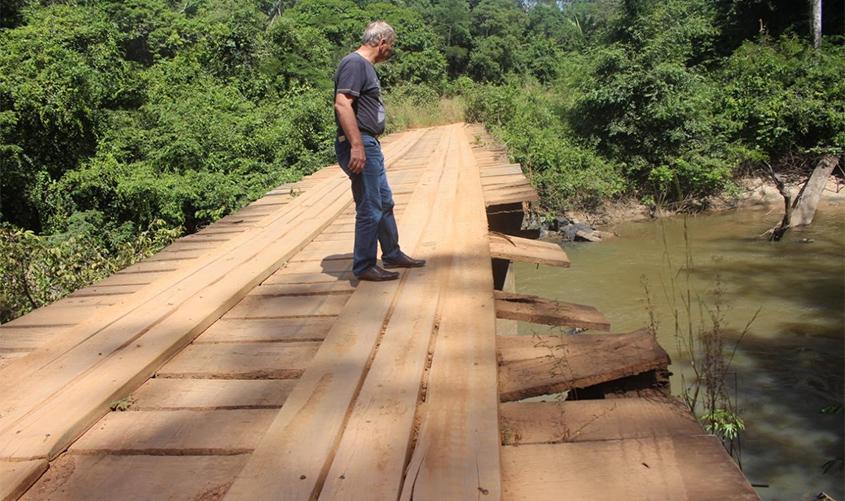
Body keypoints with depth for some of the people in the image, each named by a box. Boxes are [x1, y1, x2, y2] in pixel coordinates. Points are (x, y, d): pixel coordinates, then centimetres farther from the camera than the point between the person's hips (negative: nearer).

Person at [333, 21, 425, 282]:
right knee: (370, 209, -4)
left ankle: (392, 255, 31)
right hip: (359, 145, -11)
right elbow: (342, 104, -24)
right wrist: (356, 145, -29)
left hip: (370, 145, 11)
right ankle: (364, 267, 8)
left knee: (385, 202, 18)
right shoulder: (354, 63, -13)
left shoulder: (365, 65, 17)